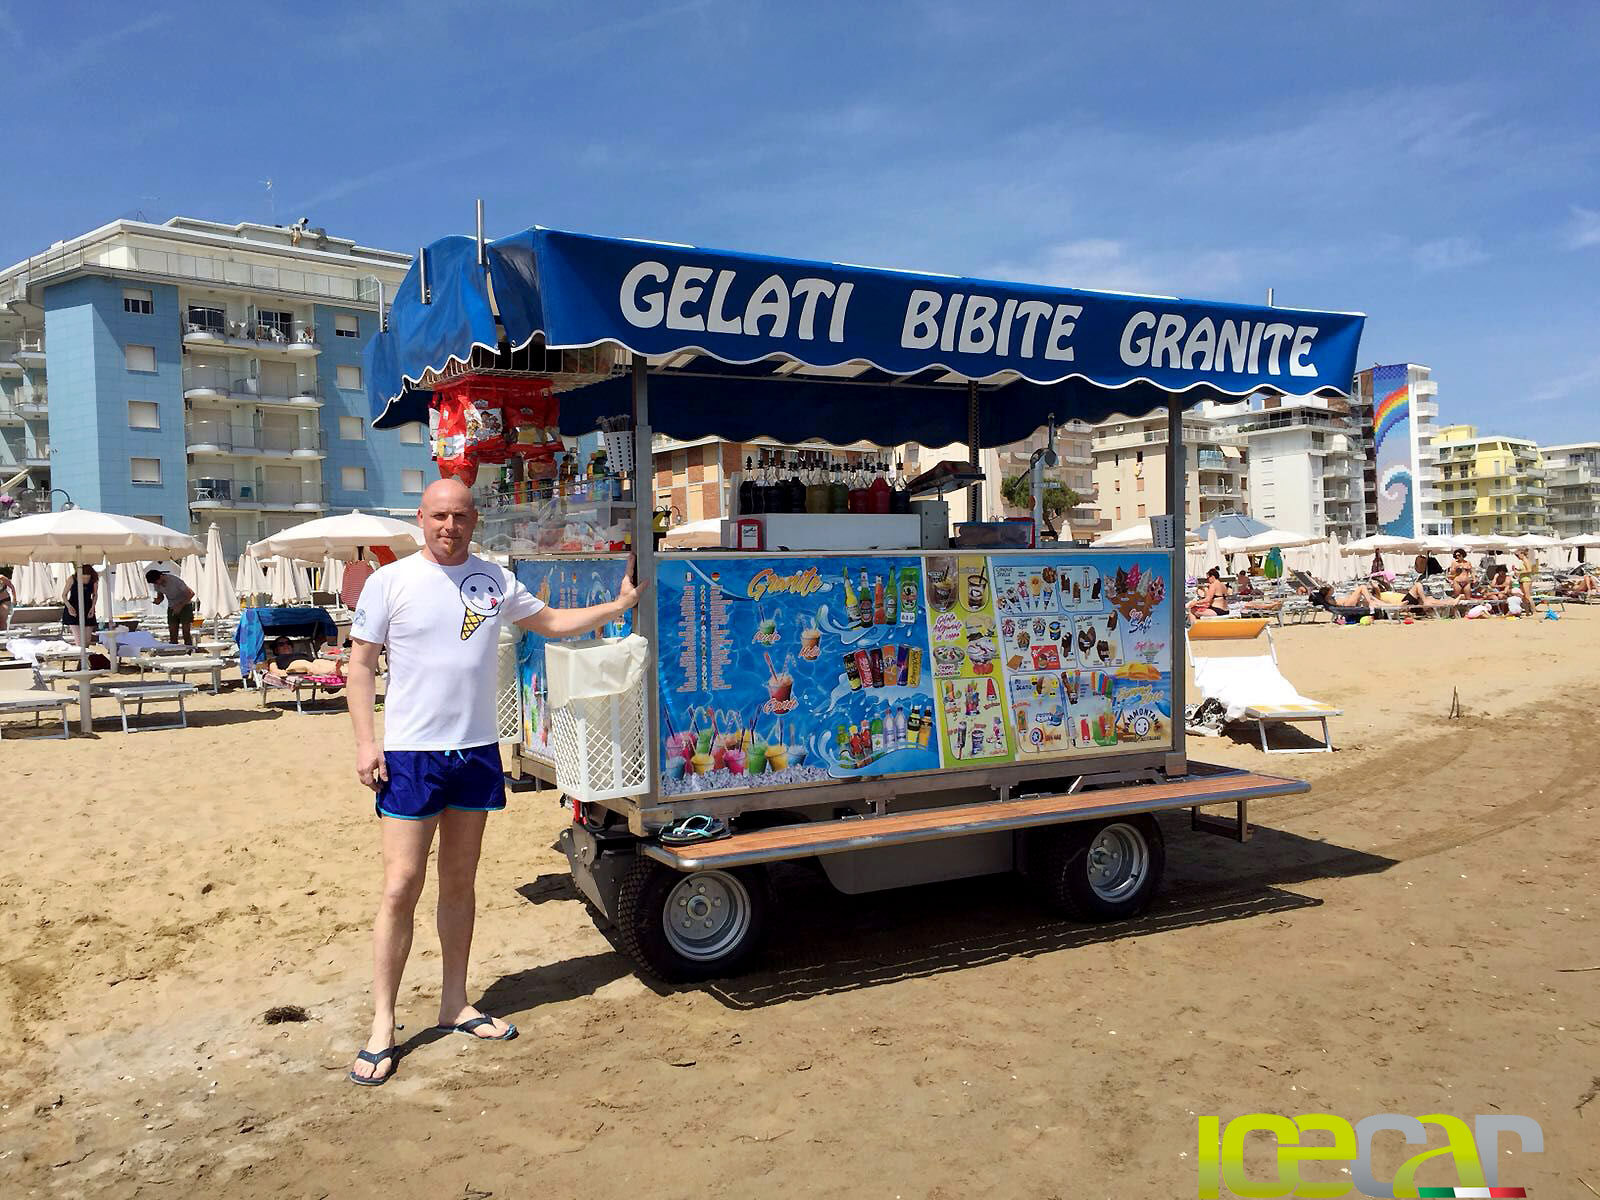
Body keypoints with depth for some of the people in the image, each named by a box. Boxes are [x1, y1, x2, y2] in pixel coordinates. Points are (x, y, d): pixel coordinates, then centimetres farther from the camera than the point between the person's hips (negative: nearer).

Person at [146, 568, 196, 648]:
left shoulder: (175, 580, -24)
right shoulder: (157, 584, -6)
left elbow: (191, 593, -19)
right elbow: (160, 596, 11)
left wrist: (180, 605, -23)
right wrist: (158, 600, -14)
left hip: (185, 605, -6)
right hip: (172, 607, 6)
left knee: (186, 632, -12)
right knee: (172, 634, -2)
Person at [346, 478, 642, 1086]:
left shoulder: (495, 579, 6)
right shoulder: (390, 582, -4)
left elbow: (551, 621, 18)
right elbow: (361, 664, -1)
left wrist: (619, 605, 10)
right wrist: (365, 740, -10)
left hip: (477, 751, 4)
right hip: (411, 755, -4)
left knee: (459, 884, 13)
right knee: (401, 887, -5)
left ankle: (455, 1004, 25)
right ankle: (382, 1026, 7)